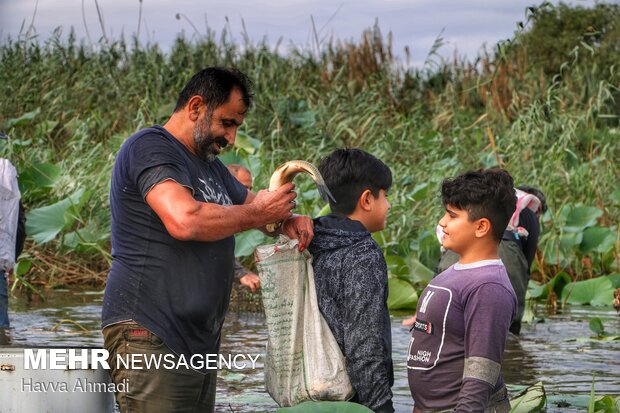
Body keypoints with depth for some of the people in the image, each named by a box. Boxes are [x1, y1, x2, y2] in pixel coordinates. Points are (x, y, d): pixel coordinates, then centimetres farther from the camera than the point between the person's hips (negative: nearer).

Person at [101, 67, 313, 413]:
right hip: (150, 338, -10)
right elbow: (185, 221, -25)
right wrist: (259, 213, -12)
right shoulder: (151, 148, -9)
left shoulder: (210, 164, 23)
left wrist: (288, 221, 5)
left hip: (200, 343, 10)